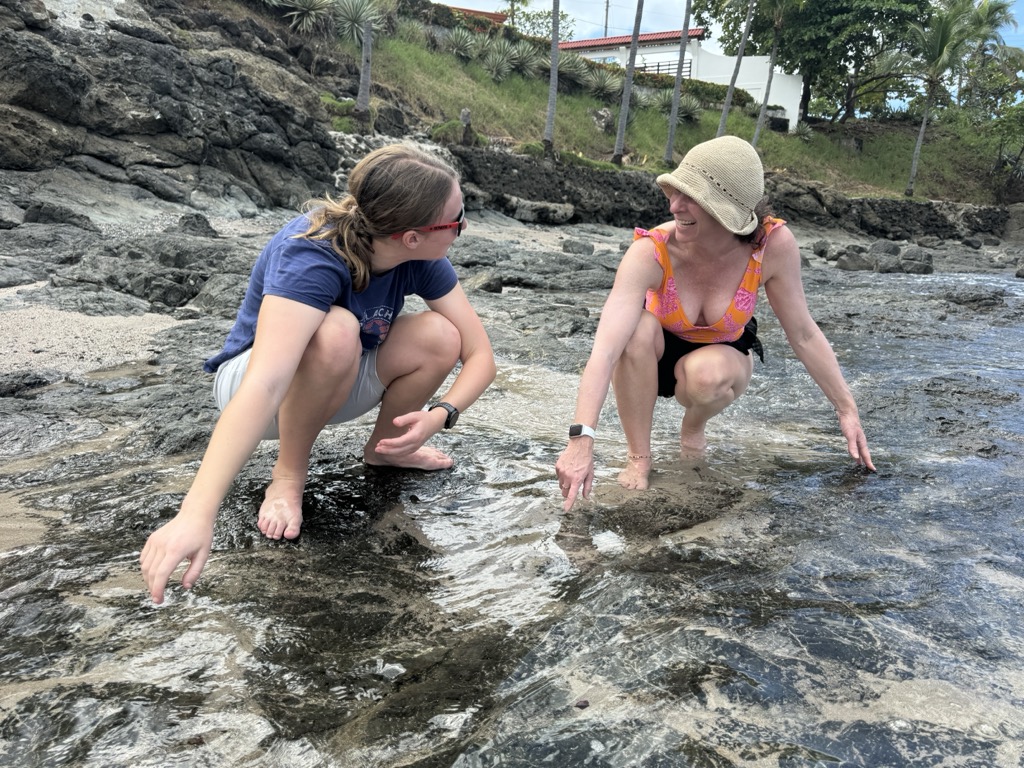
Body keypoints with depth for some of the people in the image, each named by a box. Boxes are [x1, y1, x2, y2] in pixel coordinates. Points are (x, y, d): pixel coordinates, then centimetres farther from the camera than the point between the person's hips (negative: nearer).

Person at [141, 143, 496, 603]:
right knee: (335, 332, -38)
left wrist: (441, 415, -35)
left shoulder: (421, 258, -18)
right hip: (253, 377, -5)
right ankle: (288, 475, -14)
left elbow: (479, 354, -15)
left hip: (340, 385, 5)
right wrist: (196, 516, -56)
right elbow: (266, 386, -48)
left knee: (440, 337, -21)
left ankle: (385, 446, 6)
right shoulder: (310, 256, -36)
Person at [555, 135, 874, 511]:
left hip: (723, 357, 1)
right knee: (637, 327, -35)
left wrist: (847, 410, -11)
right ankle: (638, 458, -18)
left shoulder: (774, 245, -28)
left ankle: (694, 425, 1)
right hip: (656, 355, 0)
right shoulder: (650, 252, -32)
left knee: (706, 374, -36)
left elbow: (804, 334, -15)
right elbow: (605, 349, -42)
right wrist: (581, 439, -52)